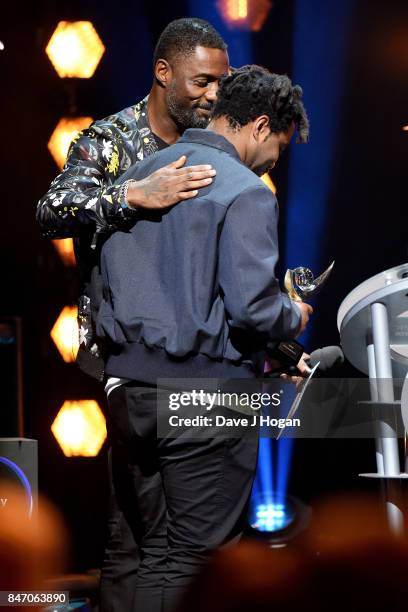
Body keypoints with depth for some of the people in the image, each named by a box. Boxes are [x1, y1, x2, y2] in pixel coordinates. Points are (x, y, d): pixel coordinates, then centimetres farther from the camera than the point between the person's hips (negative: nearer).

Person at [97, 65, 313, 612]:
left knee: (153, 551, 14)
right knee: (199, 559, 0)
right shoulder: (246, 192, -11)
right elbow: (250, 305, -19)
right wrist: (294, 318, 1)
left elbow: (108, 278, 15)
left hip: (130, 384, 7)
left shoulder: (137, 177, 11)